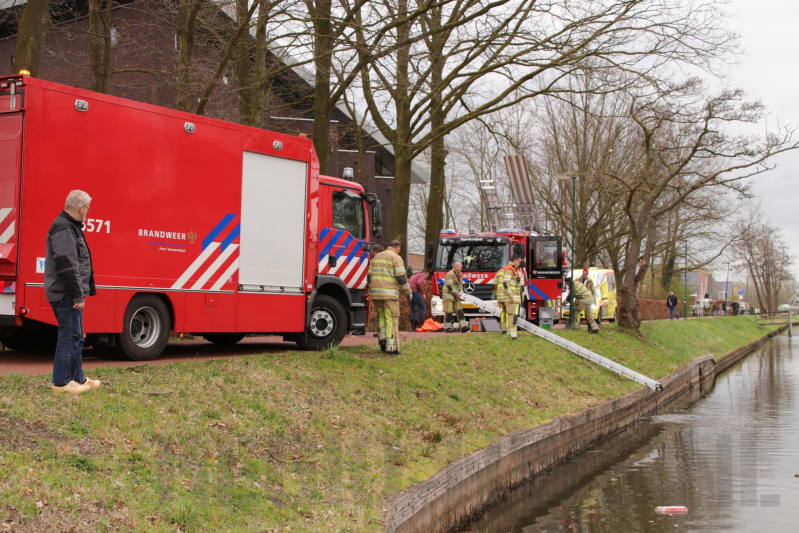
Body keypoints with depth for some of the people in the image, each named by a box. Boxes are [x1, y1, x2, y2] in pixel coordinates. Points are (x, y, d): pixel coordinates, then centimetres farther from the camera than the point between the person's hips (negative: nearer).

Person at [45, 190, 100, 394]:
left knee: (76, 337, 17)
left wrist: (81, 293, 24)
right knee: (70, 336, -7)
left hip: (71, 295, 11)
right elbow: (67, 266, -24)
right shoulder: (64, 230, -17)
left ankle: (77, 378, 26)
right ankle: (60, 382, -2)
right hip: (66, 295, -11)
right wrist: (78, 295, -23)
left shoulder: (70, 227, 18)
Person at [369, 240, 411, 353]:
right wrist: (408, 291, 4)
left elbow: (370, 275, 17)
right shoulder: (396, 258, -2)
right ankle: (392, 347, -8)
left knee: (382, 316, 18)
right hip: (390, 293, -6)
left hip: (376, 293, 6)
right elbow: (401, 277, -9)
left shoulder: (377, 256, 19)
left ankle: (382, 340, 9)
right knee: (392, 319, -4)